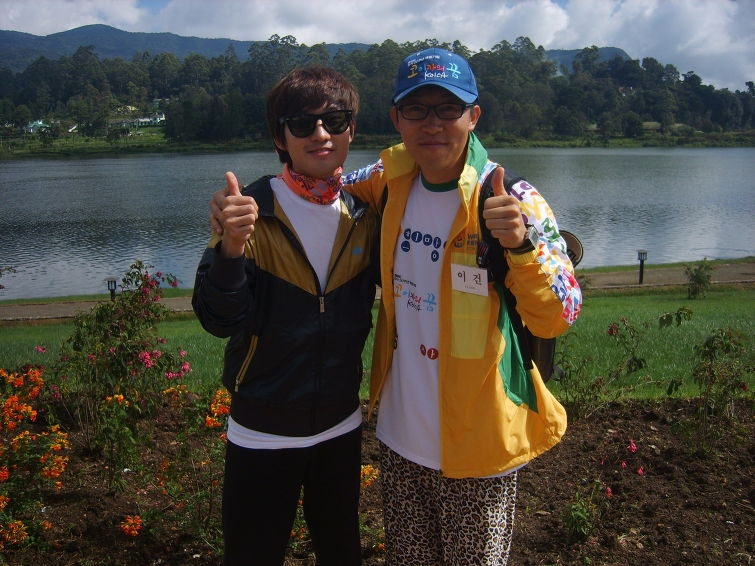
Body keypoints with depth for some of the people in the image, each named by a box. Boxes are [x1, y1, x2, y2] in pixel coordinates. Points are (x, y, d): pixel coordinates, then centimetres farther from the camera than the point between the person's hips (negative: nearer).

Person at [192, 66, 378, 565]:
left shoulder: (365, 214, -4)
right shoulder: (252, 211, -14)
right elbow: (220, 320, -20)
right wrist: (231, 249, -38)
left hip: (342, 427, 3)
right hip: (262, 435, -3)